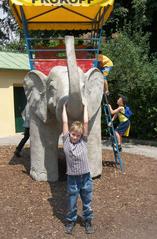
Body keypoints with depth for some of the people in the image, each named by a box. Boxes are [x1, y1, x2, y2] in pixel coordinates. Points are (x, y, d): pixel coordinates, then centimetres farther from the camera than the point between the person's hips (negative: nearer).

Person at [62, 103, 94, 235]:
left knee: (87, 202, 15)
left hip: (86, 177, 1)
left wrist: (85, 106, 3)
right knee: (72, 202, 13)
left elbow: (86, 122, -4)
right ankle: (71, 220, 34)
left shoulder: (83, 141, -3)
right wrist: (64, 106, 4)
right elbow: (65, 122, -2)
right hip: (72, 177, -1)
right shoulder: (66, 140, -3)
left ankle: (88, 220, 33)